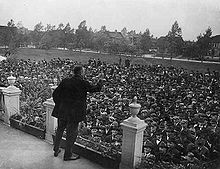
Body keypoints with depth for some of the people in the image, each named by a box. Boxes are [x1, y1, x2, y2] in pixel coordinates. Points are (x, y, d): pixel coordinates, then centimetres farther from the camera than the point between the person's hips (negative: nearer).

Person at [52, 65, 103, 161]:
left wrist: (58, 104, 16)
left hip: (62, 110, 6)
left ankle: (56, 150, 37)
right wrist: (100, 80, 17)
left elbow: (55, 93, 4)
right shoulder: (83, 83, -11)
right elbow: (96, 88, -2)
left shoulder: (65, 81, 3)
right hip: (74, 113, -6)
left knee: (60, 130, 22)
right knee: (72, 133, 8)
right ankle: (67, 155, 19)